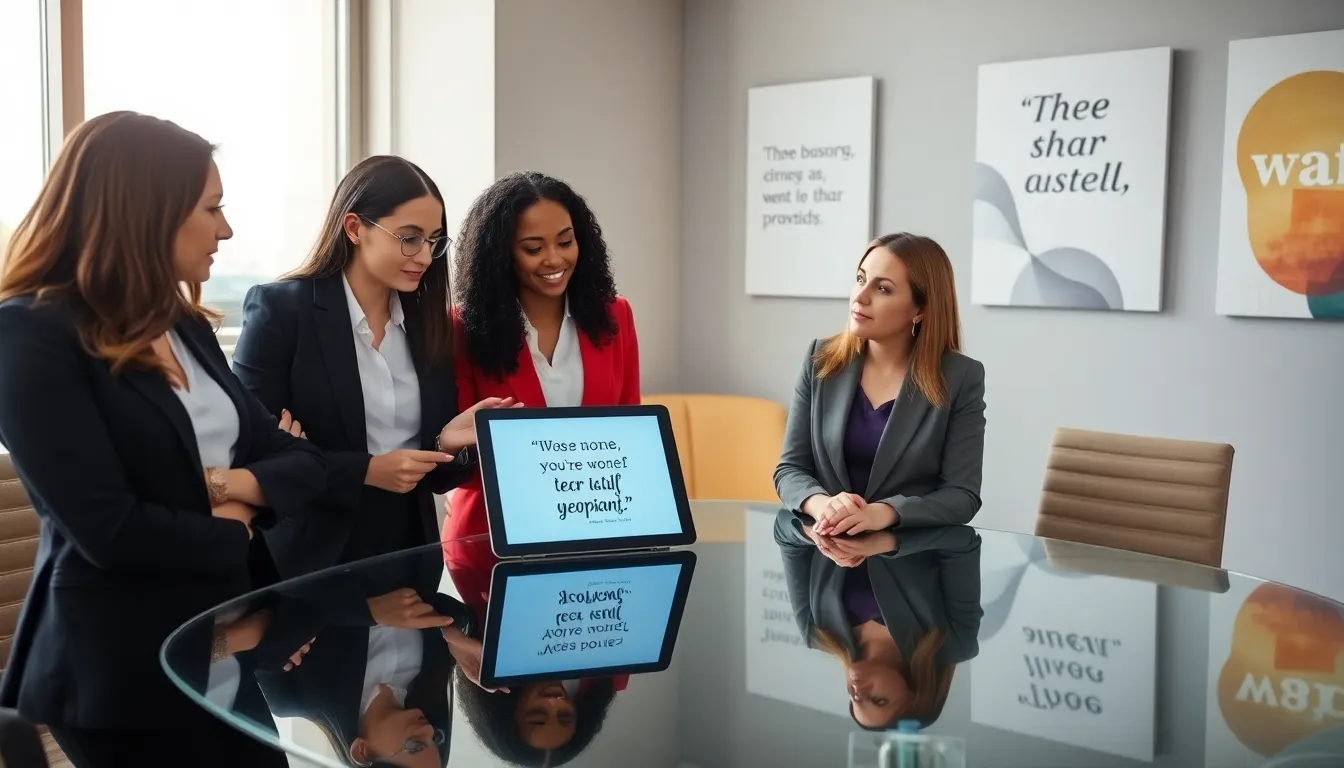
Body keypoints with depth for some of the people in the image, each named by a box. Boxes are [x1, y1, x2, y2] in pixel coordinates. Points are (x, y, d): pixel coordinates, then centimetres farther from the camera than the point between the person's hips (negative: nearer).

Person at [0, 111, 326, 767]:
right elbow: (110, 529, -23)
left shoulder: (187, 327, 9)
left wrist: (240, 486, -13)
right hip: (122, 667, -7)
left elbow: (302, 462, 7)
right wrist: (233, 534, -8)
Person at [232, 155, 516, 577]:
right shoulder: (279, 309, -8)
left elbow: (429, 477, 9)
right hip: (313, 564, -4)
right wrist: (365, 470, -19)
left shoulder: (428, 322, 6)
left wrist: (447, 443, -11)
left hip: (409, 558, 5)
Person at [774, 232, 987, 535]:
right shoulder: (821, 359, 4)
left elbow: (962, 494, -6)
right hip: (824, 548, 3)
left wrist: (883, 513, -23)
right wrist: (820, 504, -19)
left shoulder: (961, 377, -4)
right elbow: (790, 468, 3)